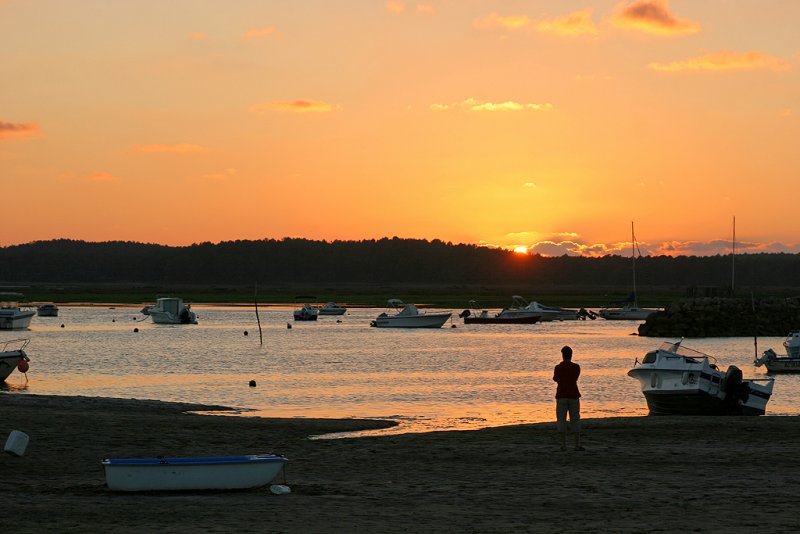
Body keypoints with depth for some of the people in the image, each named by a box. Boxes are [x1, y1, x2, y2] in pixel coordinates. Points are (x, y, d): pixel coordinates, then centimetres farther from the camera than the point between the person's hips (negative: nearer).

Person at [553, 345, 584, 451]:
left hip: (561, 396, -1)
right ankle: (577, 444, 0)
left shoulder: (558, 368, -6)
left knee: (561, 420, 4)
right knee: (575, 420, 5)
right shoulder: (576, 367, -2)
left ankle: (563, 445, -2)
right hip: (573, 396, 1)